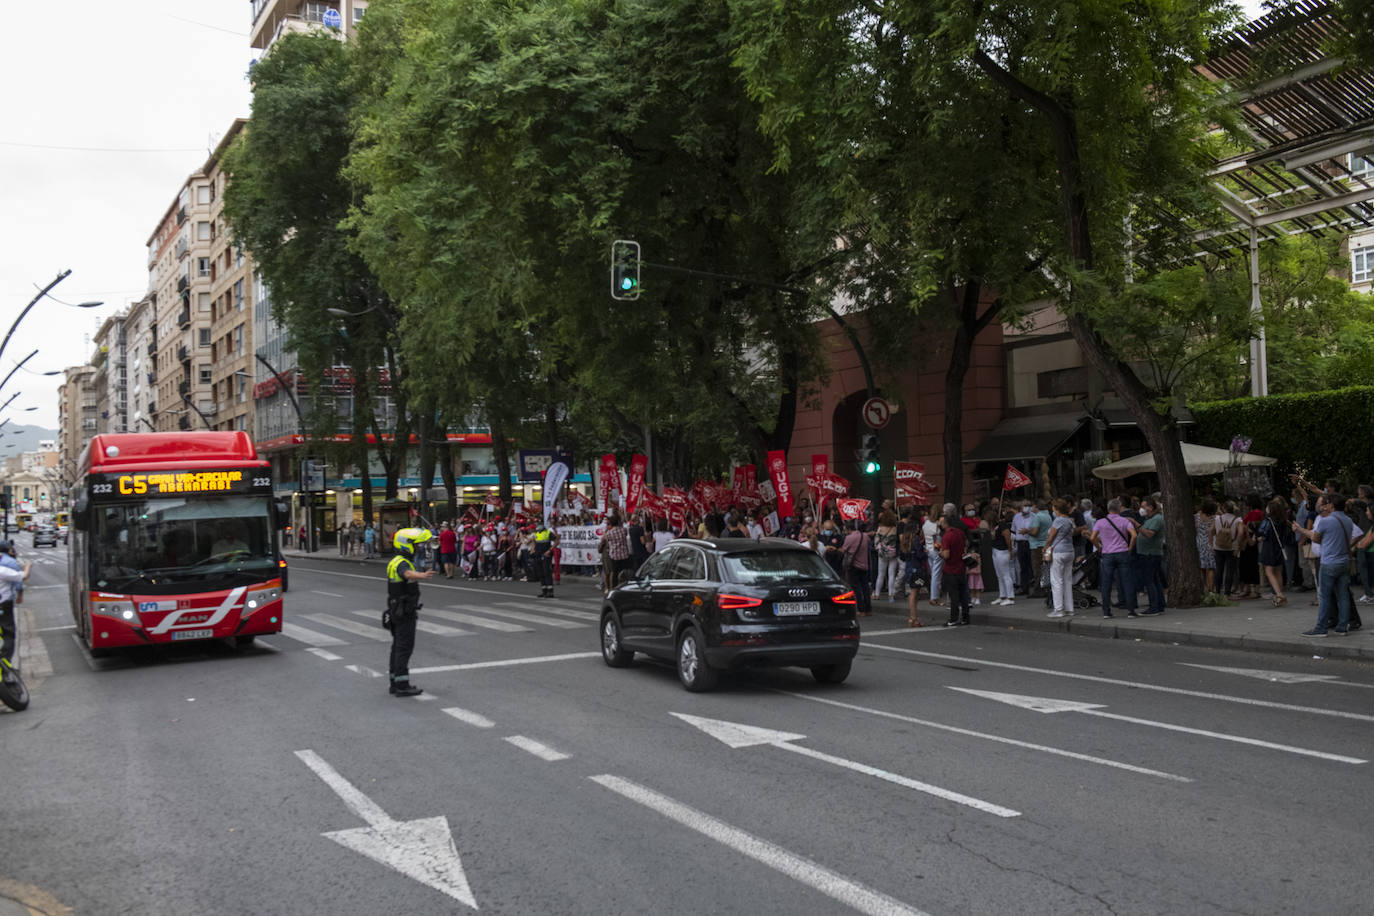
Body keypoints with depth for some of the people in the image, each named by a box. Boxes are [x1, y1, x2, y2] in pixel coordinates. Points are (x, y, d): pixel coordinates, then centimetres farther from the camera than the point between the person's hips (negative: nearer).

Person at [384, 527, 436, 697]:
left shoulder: (394, 562, 12)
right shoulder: (402, 563, -20)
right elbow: (409, 574, -44)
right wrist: (423, 575, -63)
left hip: (395, 611, 10)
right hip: (405, 612, -10)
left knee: (397, 647, 12)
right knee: (405, 648, -7)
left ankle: (395, 683, 17)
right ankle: (402, 686, -6)